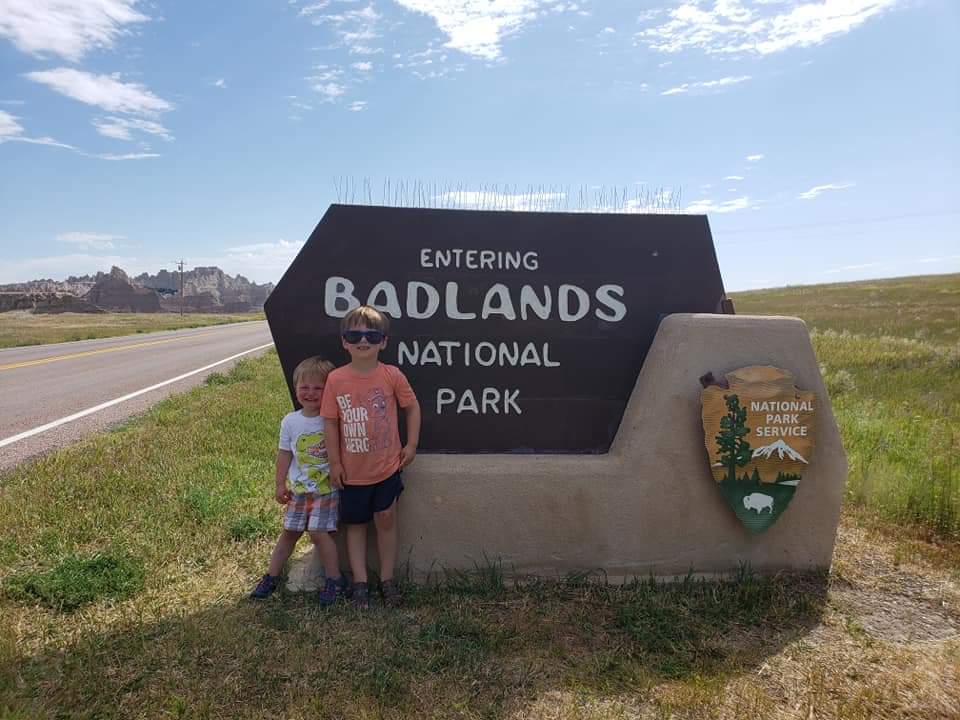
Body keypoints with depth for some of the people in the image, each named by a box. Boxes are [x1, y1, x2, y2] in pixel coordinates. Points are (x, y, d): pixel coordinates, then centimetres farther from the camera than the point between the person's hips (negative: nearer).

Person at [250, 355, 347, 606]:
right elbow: (285, 454, 7)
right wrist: (280, 484, 6)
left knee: (318, 531, -9)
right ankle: (271, 577, 29)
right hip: (298, 488, 4)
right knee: (289, 531, 14)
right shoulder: (290, 421, -1)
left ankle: (335, 579, 9)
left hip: (326, 488, -4)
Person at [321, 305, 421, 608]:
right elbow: (331, 422, -4)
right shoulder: (336, 379, -11)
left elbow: (412, 407, 1)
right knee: (355, 524, 14)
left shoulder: (392, 375, -12)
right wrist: (334, 462, -2)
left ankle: (387, 579, 27)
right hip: (352, 470, 1)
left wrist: (411, 444, -1)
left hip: (387, 466, 0)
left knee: (386, 520, 10)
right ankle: (360, 582, 29)